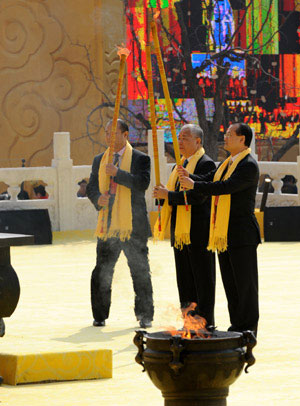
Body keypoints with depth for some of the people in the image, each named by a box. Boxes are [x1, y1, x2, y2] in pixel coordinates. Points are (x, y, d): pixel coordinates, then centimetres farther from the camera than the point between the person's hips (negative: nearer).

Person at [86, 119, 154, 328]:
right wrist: (98, 198, -9)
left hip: (133, 225, -3)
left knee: (140, 272, 1)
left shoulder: (140, 159, 1)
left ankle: (145, 316, 9)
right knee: (101, 272, 1)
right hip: (108, 225, 3)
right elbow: (91, 187, 13)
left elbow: (143, 183, -14)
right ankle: (100, 316, 11)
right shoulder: (99, 160, 15)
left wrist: (117, 173, -21)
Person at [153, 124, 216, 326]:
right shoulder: (182, 163, 18)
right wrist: (164, 194, 4)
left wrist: (169, 195, -15)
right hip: (180, 233, 9)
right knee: (185, 281, 11)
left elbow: (198, 196, -21)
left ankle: (206, 323, 1)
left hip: (198, 232, -9)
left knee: (203, 281, -3)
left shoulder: (206, 164, -11)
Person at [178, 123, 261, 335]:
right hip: (225, 234, 10)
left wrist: (193, 185, -21)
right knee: (230, 282, 13)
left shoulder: (249, 165, -14)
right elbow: (209, 180, 13)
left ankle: (248, 327, 2)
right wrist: (189, 177, -7)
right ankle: (237, 325, 20)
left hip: (241, 234, -10)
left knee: (245, 282, -3)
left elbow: (227, 186, -24)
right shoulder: (227, 163, 18)